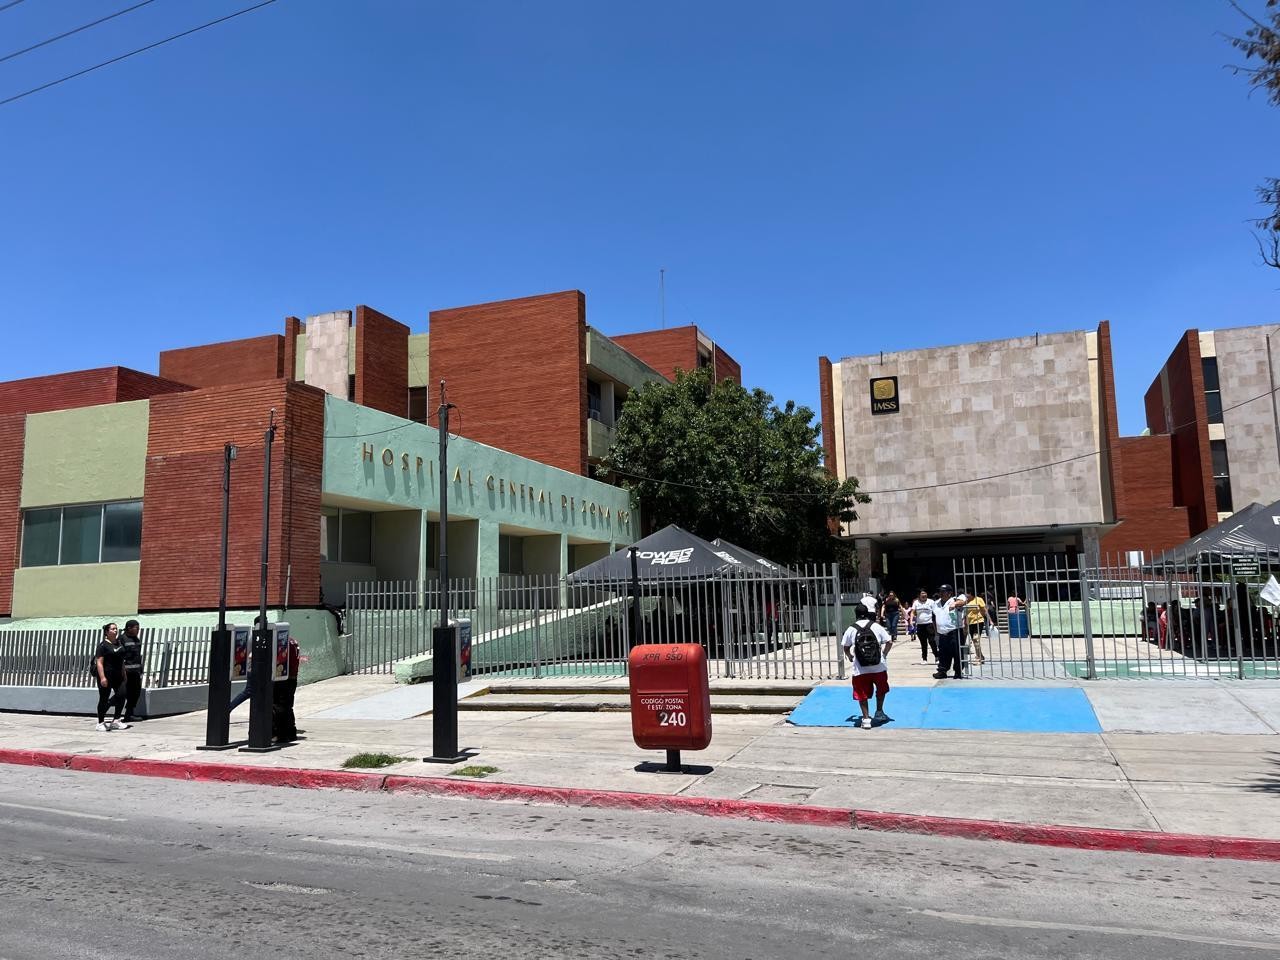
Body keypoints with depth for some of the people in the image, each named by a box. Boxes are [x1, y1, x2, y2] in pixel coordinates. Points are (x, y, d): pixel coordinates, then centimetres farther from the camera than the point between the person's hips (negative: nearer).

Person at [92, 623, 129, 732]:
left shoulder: (119, 644, 13)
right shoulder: (103, 645, -9)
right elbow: (99, 662, -15)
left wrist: (124, 675, 18)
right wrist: (102, 677, -22)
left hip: (117, 675, 7)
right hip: (106, 675, -7)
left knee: (122, 694, -2)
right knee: (104, 699, 1)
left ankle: (116, 720, 9)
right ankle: (101, 723, 12)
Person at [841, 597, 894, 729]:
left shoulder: (851, 629, -4)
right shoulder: (877, 627, -6)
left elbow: (846, 647, 0)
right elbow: (889, 642, -5)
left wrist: (850, 657, 20)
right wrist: (884, 654, 11)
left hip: (860, 669, -1)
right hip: (879, 667, 1)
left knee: (862, 694, 9)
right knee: (881, 689, 25)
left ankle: (866, 718, 5)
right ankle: (879, 713, 36)